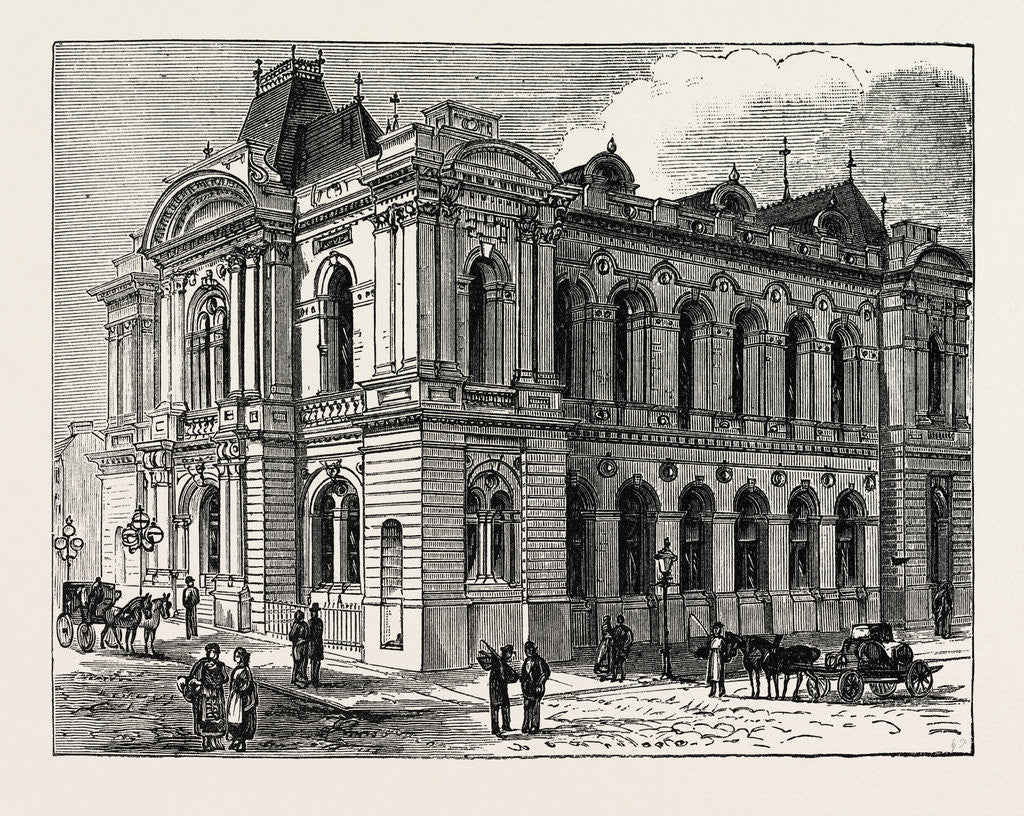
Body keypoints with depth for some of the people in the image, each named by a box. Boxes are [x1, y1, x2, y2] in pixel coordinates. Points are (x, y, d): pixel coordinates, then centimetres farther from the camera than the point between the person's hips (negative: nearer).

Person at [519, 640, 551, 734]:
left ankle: (535, 726, 2)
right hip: (527, 687, 6)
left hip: (536, 688, -6)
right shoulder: (526, 661, 14)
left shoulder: (539, 661, -8)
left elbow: (546, 673, -10)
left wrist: (539, 683, -14)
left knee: (535, 708, -5)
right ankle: (526, 726, 14)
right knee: (526, 707, 7)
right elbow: (523, 673, 27)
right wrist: (521, 679, 8)